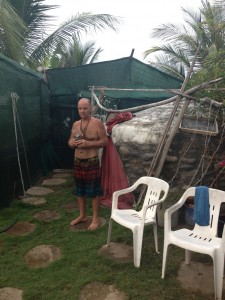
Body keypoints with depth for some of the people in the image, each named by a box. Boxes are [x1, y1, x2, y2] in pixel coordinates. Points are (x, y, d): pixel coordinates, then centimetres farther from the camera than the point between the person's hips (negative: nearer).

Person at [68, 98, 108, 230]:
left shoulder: (97, 123, -9)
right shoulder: (76, 124, 9)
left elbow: (105, 141, -11)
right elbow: (70, 141, 15)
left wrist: (88, 143, -22)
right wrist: (72, 143, -9)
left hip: (92, 162, -6)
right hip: (78, 161, 6)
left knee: (94, 191, 2)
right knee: (80, 190, 15)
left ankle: (96, 218, 17)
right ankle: (82, 215, 32)